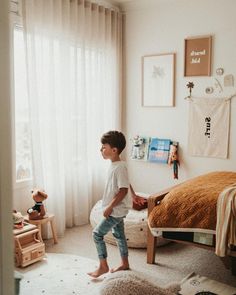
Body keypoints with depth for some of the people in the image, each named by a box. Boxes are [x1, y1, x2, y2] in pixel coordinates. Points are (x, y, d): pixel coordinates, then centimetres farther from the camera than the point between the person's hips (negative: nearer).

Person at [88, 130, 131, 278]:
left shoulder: (120, 167, -23)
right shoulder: (114, 165, 6)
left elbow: (123, 190, -26)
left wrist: (110, 207, -22)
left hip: (116, 210, -10)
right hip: (117, 210, 10)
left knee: (97, 233, -4)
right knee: (119, 235, 18)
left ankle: (103, 266, 9)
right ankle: (125, 264, 32)